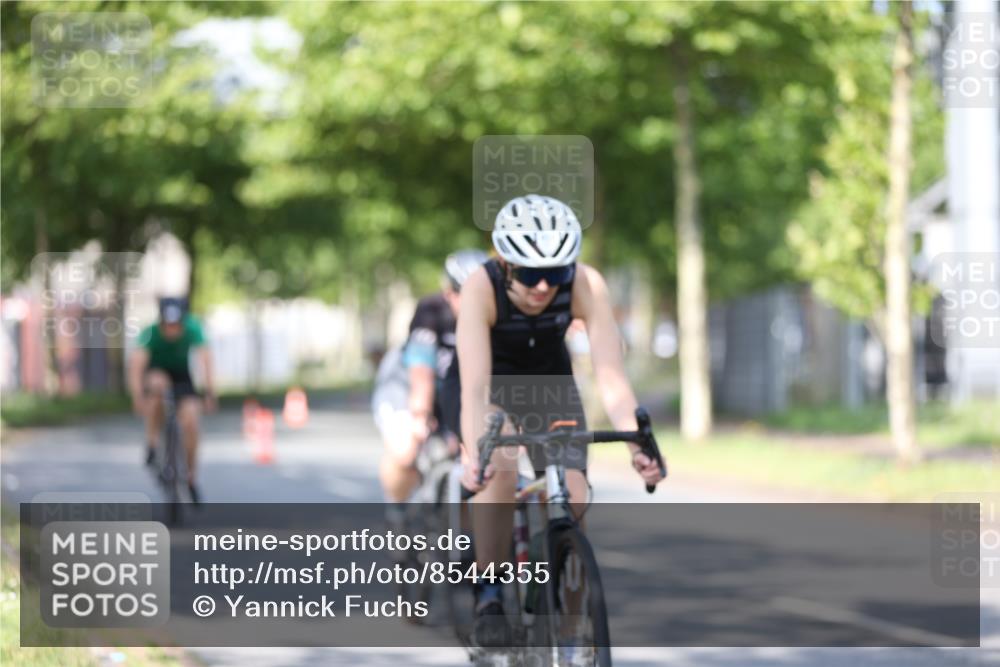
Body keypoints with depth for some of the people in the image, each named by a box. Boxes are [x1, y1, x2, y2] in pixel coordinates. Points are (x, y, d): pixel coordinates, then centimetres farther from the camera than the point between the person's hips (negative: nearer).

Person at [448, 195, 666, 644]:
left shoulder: (586, 286, -29)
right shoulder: (481, 288, -34)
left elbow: (610, 377, -34)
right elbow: (475, 388, -42)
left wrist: (637, 445, -50)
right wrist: (474, 454, -59)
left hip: (551, 386, 2)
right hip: (492, 388, -2)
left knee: (572, 507, -14)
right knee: (500, 467, -33)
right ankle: (488, 594, -17)